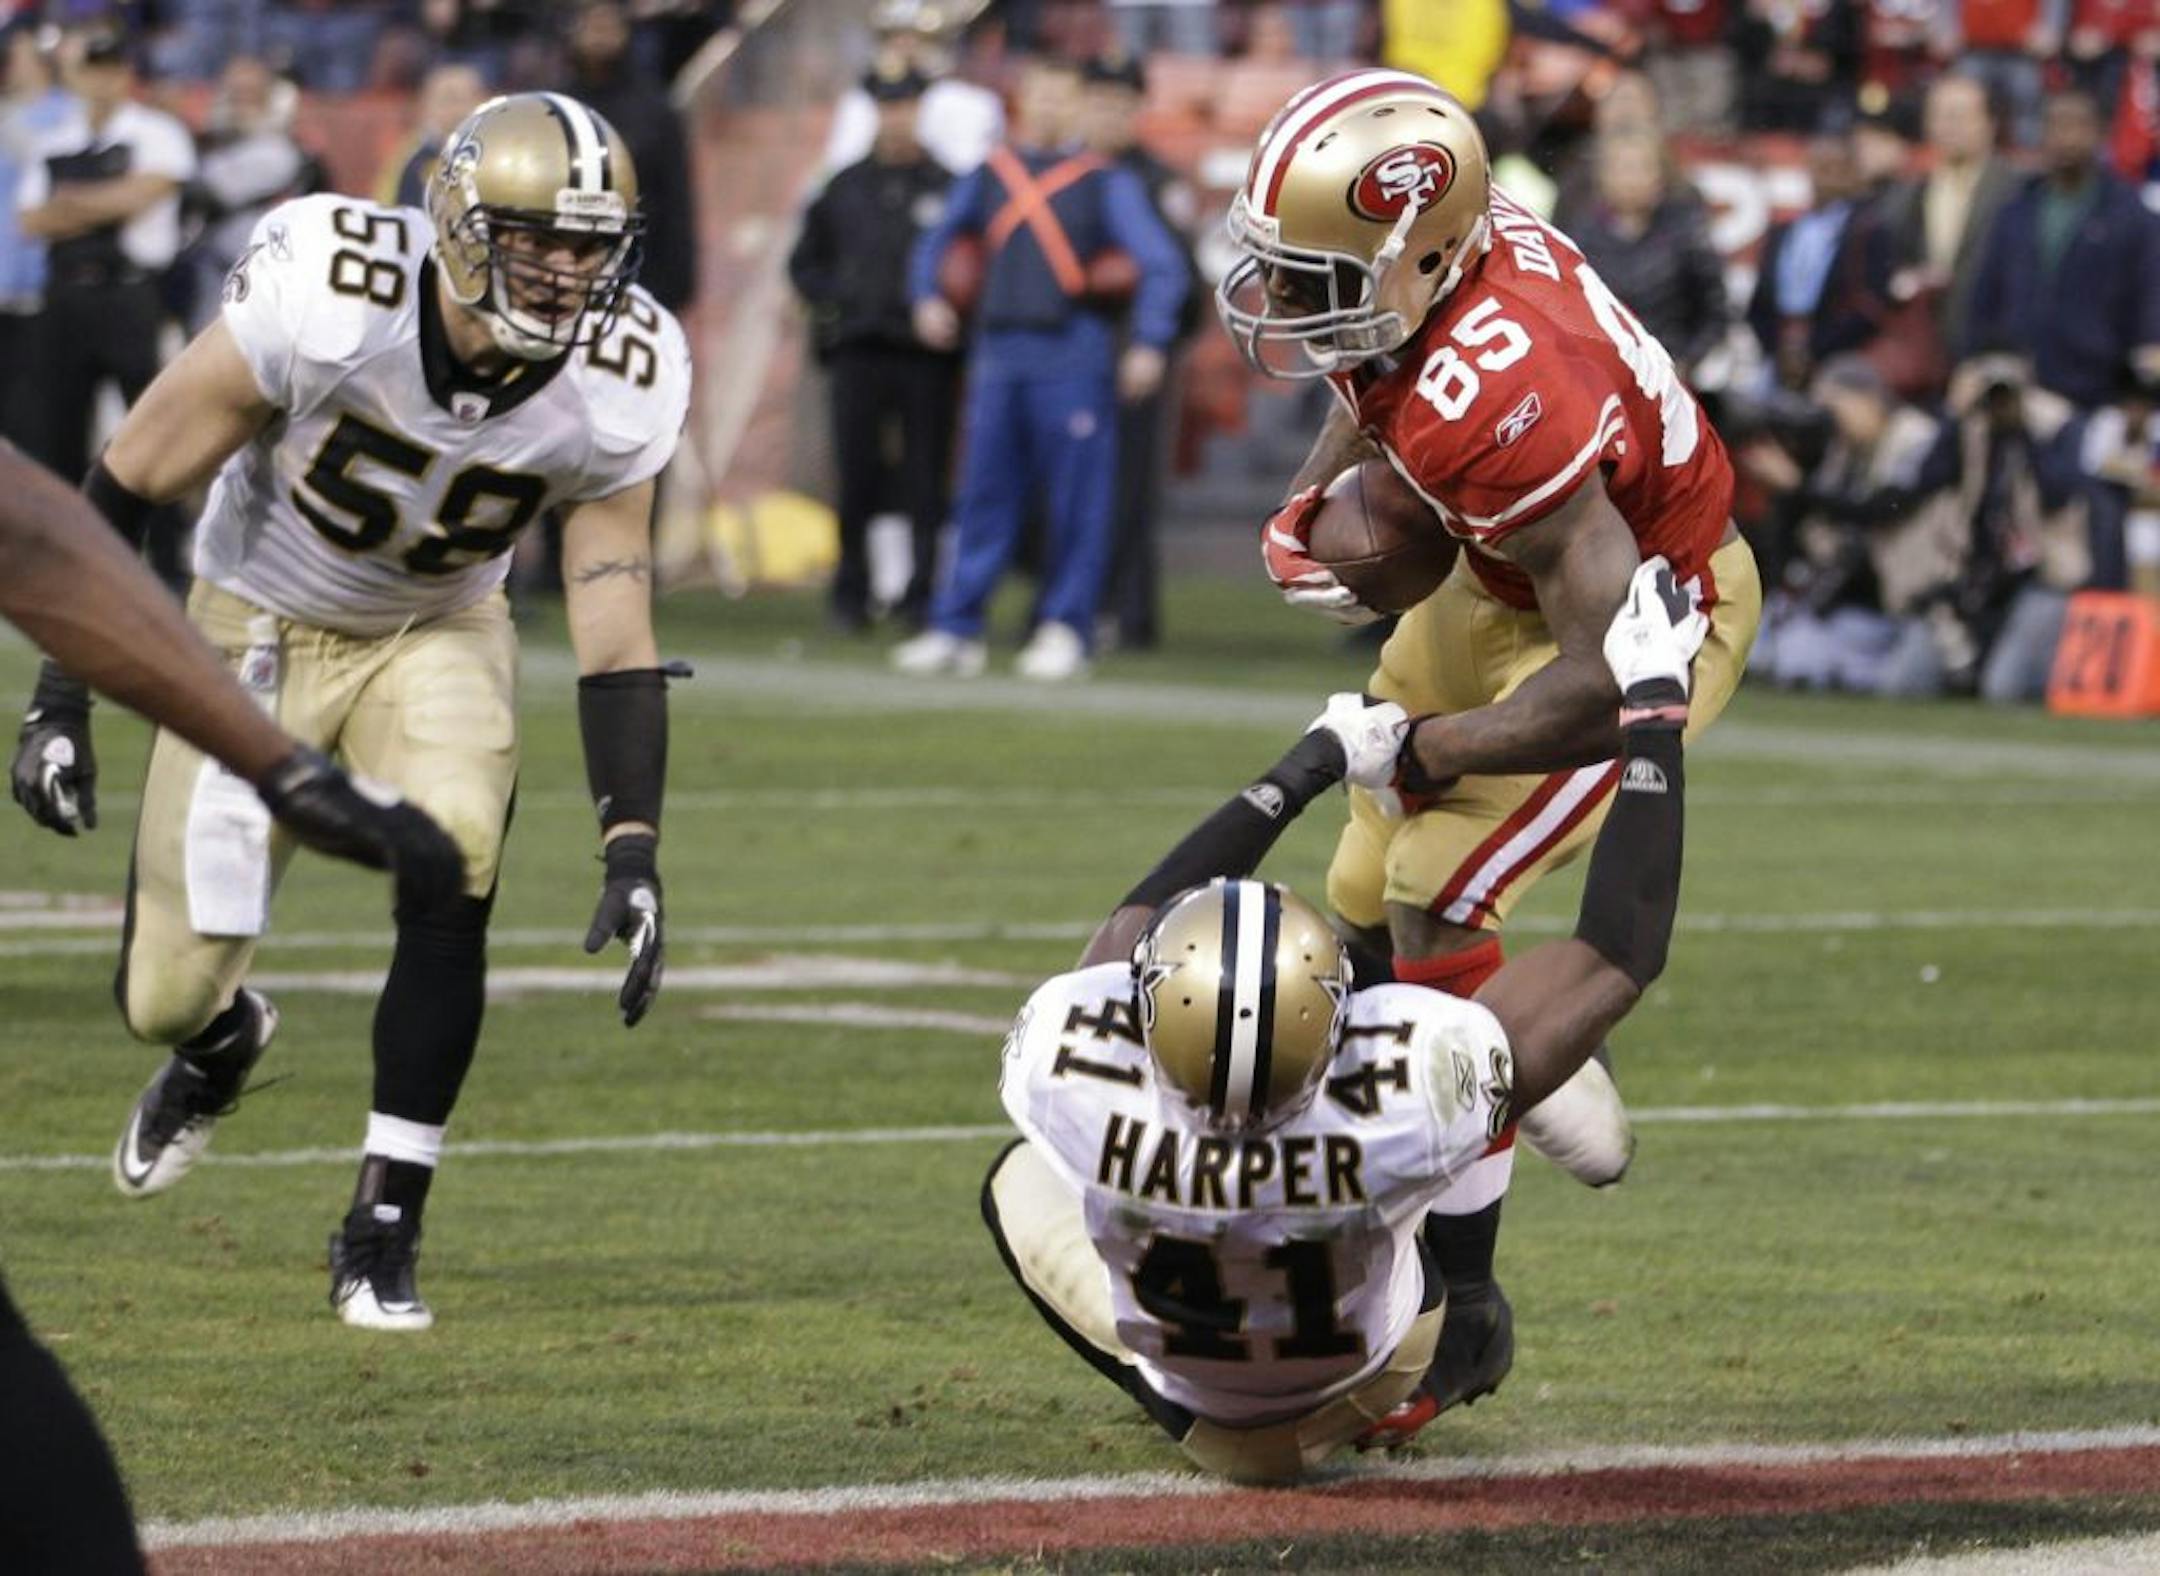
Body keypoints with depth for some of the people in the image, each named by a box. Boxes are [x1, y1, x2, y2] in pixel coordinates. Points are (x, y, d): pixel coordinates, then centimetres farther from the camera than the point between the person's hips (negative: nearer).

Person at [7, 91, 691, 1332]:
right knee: (164, 998, -2)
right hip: (262, 624, -1)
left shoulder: (615, 387, -22)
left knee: (451, 875, -28)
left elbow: (616, 634, -15)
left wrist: (634, 849, -24)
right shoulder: (329, 297, -31)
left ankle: (385, 1230, -13)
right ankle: (222, 1041, 39)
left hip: (438, 637, 1)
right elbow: (129, 484, -19)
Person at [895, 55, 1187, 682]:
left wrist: (1149, 345, -14)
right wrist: (927, 299, 10)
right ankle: (956, 631, 8)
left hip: (1073, 359, -3)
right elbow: (936, 243, 28)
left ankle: (1065, 633, 6)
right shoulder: (990, 177, 14)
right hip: (998, 356, 3)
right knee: (984, 498, 5)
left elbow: (1162, 265, -3)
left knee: (1076, 504, -1)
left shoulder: (1106, 184, 3)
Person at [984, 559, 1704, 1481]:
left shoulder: (1071, 1063, -39)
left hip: (1200, 1419, 1)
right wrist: (1656, 703, -18)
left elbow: (1133, 929, -13)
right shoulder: (1411, 1083, -43)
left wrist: (1313, 764, -1)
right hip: (1379, 1392, -1)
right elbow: (1618, 959, -26)